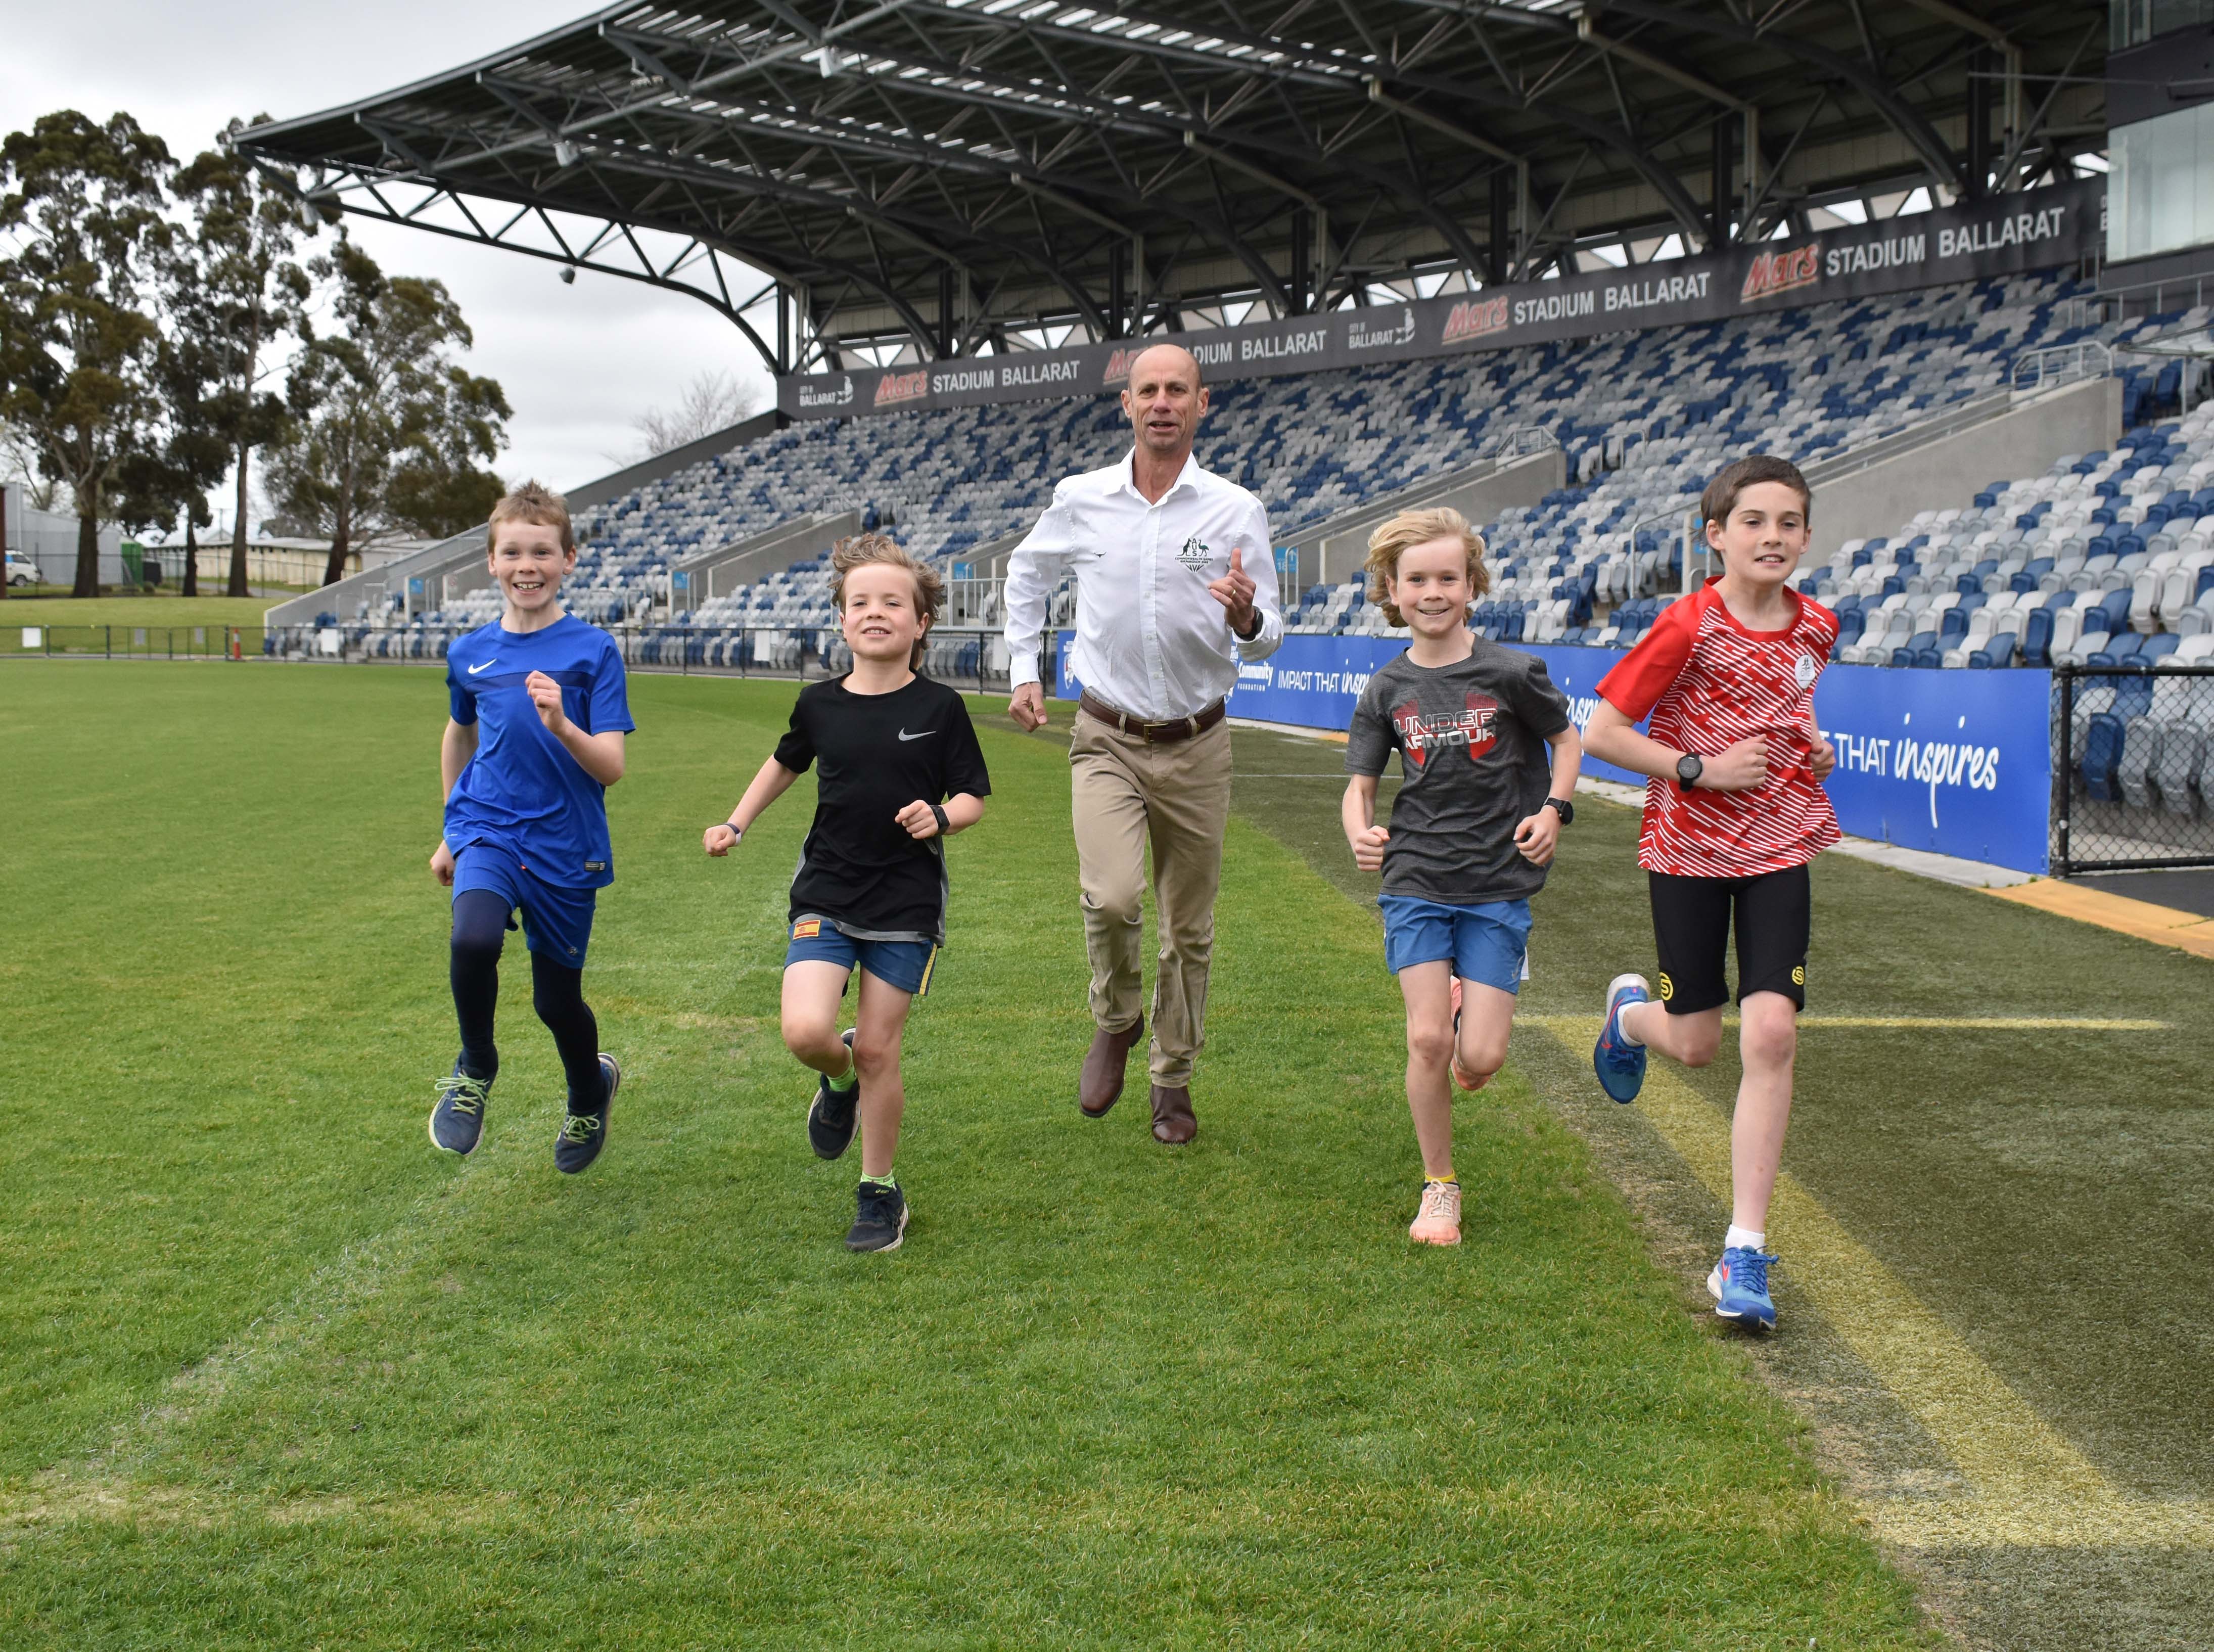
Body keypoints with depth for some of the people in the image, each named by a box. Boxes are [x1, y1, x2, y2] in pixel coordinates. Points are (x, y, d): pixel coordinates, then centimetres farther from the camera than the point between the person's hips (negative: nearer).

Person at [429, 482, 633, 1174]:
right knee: (473, 940, -28)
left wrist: (561, 726, -33)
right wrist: (450, 834, 26)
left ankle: (592, 1092, 42)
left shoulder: (592, 650, -8)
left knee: (557, 1000, 8)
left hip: (565, 844, -2)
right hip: (488, 830, 2)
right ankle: (475, 1070, -1)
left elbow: (611, 768, -14)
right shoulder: (470, 653, 3)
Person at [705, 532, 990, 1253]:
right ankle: (839, 1082, 21)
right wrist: (736, 825, 18)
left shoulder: (939, 708, -6)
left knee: (877, 1049, 1)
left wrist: (940, 818, -19)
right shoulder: (819, 704, 2)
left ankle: (880, 1193, 20)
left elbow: (972, 797, 1)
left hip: (906, 903, -2)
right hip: (825, 895, 2)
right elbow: (787, 763, 23)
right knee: (805, 1032, -16)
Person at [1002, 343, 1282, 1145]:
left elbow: (1266, 640, -1)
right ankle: (1115, 1023, 7)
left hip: (1196, 746, 1)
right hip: (1108, 740, -1)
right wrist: (1023, 670, 13)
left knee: (1189, 928, 8)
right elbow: (1027, 573, 20)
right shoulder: (1079, 500, -1)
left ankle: (1173, 1080, 25)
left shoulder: (1236, 511, -4)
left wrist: (1247, 618, -25)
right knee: (1112, 895, -22)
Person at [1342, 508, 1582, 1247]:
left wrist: (1554, 809, -5)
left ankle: (1466, 1005, 32)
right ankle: (1439, 1187, 13)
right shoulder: (1387, 690, 1)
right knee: (1428, 1040, -7)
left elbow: (1565, 739, 10)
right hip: (1416, 880, 1)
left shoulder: (1509, 673, -5)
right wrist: (1359, 833, -15)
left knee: (1479, 1059, -7)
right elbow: (1360, 784, 6)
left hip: (1498, 884, -1)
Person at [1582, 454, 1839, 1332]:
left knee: (1771, 1031, -12)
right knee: (1696, 1043, 6)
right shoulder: (1688, 627, -14)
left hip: (1779, 847, 3)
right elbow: (1600, 733, -12)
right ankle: (1630, 1011, 47)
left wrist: (1812, 746, 4)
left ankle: (1744, 1253, -7)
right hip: (1687, 845, -3)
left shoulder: (1815, 626, 2)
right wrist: (1703, 769, -18)